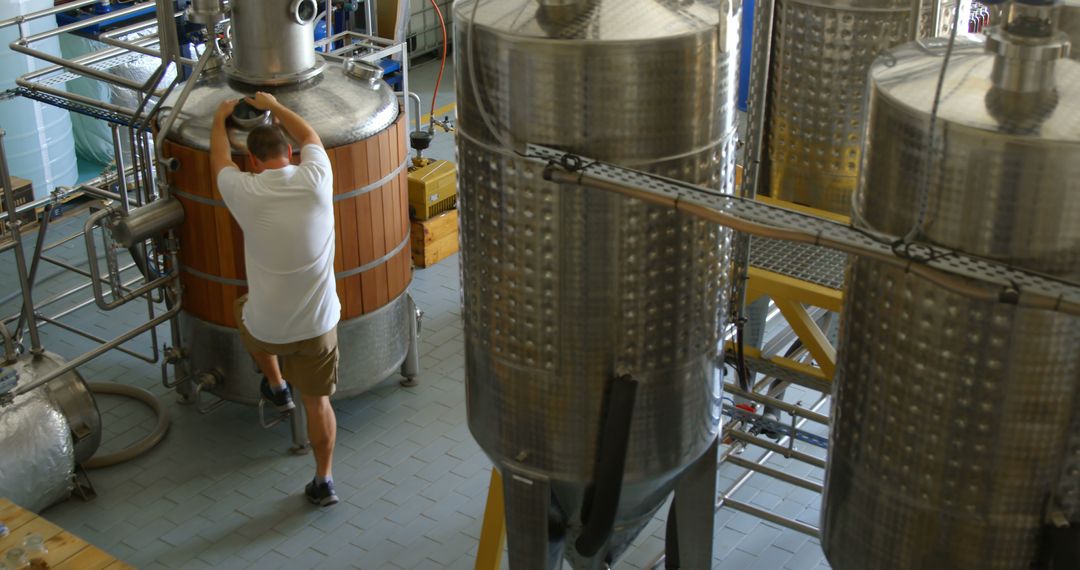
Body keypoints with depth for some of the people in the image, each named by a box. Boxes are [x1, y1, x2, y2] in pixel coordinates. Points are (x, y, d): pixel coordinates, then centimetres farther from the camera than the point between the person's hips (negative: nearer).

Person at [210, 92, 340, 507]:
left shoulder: (245, 192, -14)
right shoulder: (316, 179, -12)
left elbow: (219, 157, 10)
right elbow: (309, 136, 12)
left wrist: (221, 118, 29)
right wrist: (273, 106, 27)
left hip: (267, 329, -1)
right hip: (319, 324, 1)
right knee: (318, 400, 18)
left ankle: (276, 387, 47)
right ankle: (323, 482, 26)